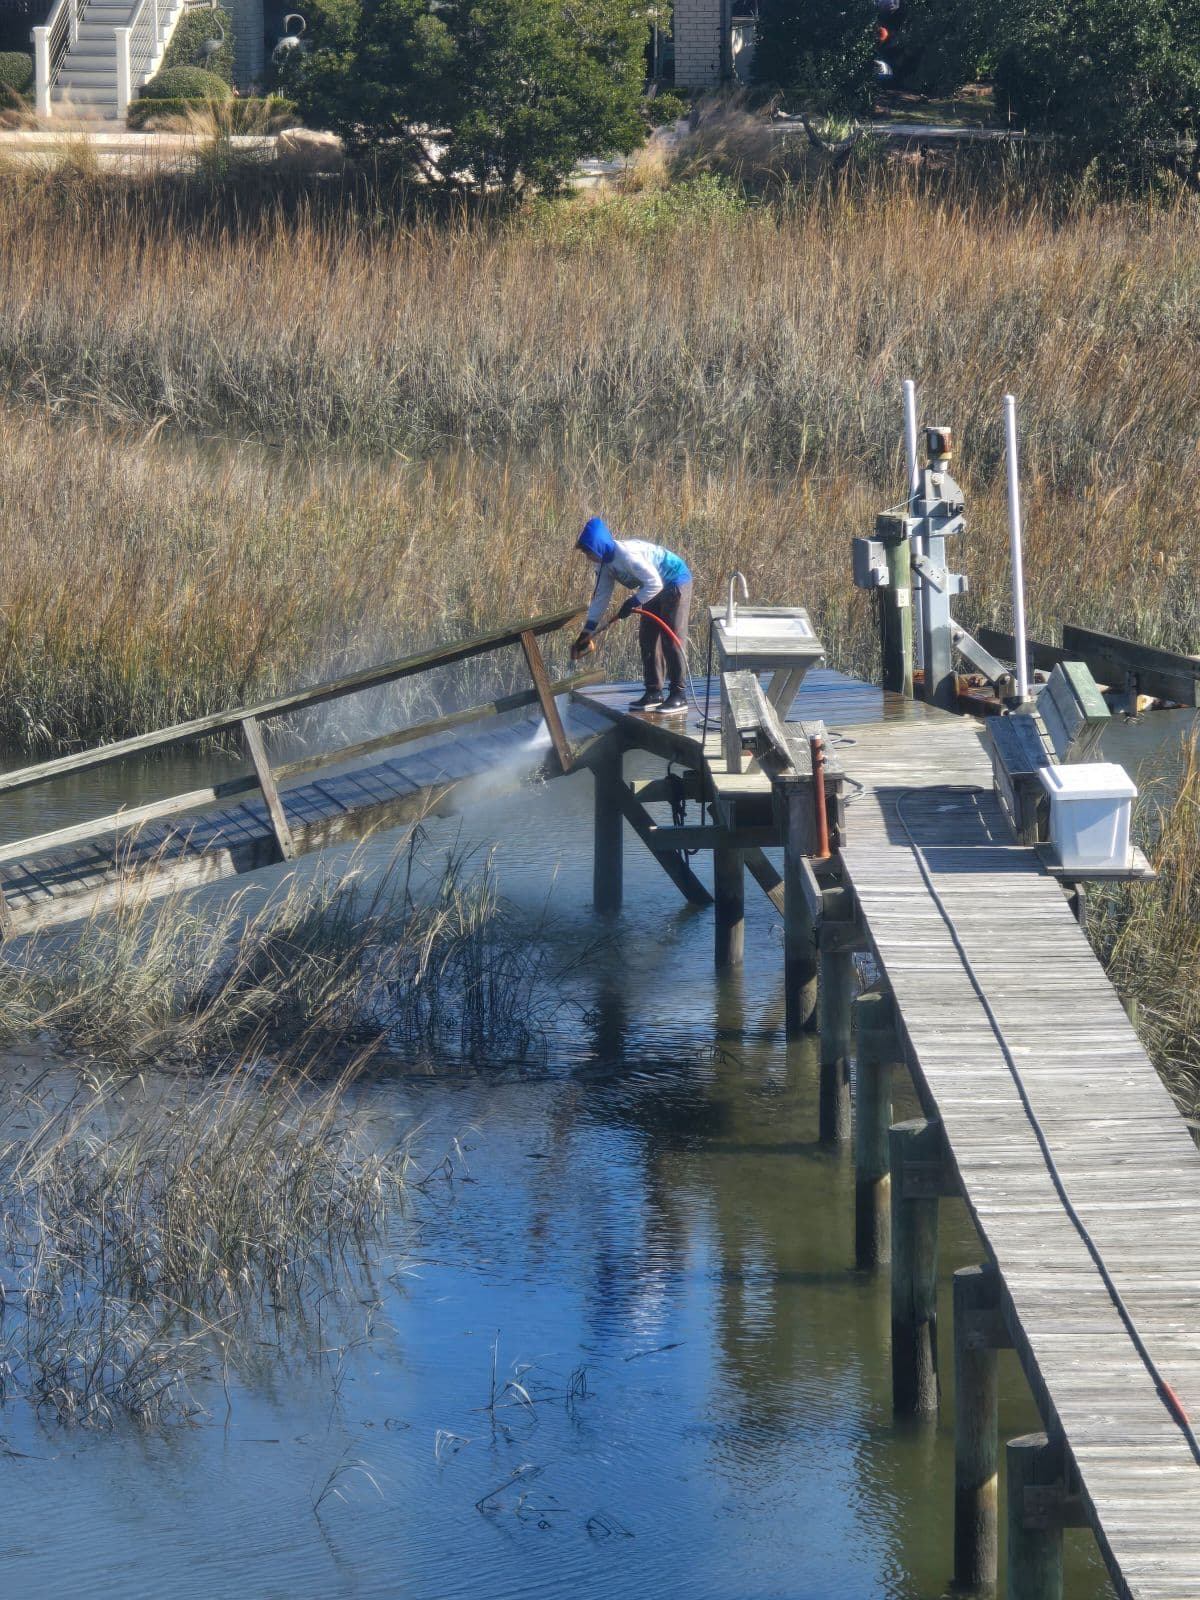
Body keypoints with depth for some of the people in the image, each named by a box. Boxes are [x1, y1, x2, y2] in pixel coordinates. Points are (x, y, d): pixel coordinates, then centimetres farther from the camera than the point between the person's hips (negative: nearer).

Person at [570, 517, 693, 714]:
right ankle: (653, 693, 15)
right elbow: (600, 597, 4)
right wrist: (586, 633, 2)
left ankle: (678, 695, -9)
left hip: (675, 584, -10)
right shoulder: (605, 563, -2)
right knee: (647, 639, 9)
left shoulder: (626, 554, -32)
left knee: (671, 638, -11)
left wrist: (632, 603, -24)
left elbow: (654, 583, -31)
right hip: (657, 587, 10)